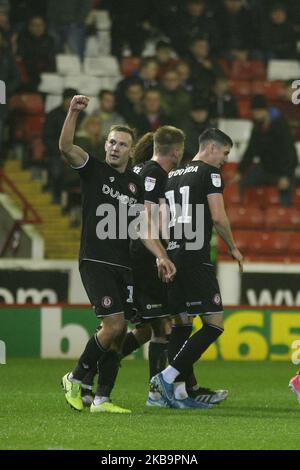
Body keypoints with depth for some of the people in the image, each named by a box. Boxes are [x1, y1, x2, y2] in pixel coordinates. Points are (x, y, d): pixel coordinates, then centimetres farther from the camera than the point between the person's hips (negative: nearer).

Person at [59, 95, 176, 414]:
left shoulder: (136, 184, 14)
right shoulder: (93, 169, 1)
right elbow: (65, 147, -17)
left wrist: (160, 256, -3)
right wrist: (74, 112, -28)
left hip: (123, 266, 6)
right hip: (95, 263, -6)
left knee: (118, 333, 2)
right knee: (114, 325, -16)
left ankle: (100, 399, 9)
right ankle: (74, 379, 3)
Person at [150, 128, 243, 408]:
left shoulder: (172, 176, 20)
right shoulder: (209, 172, -2)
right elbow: (218, 217, -9)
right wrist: (233, 248, 4)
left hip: (170, 255, 8)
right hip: (195, 257, -8)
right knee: (214, 323, -7)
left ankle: (179, 393, 6)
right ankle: (167, 377, -15)